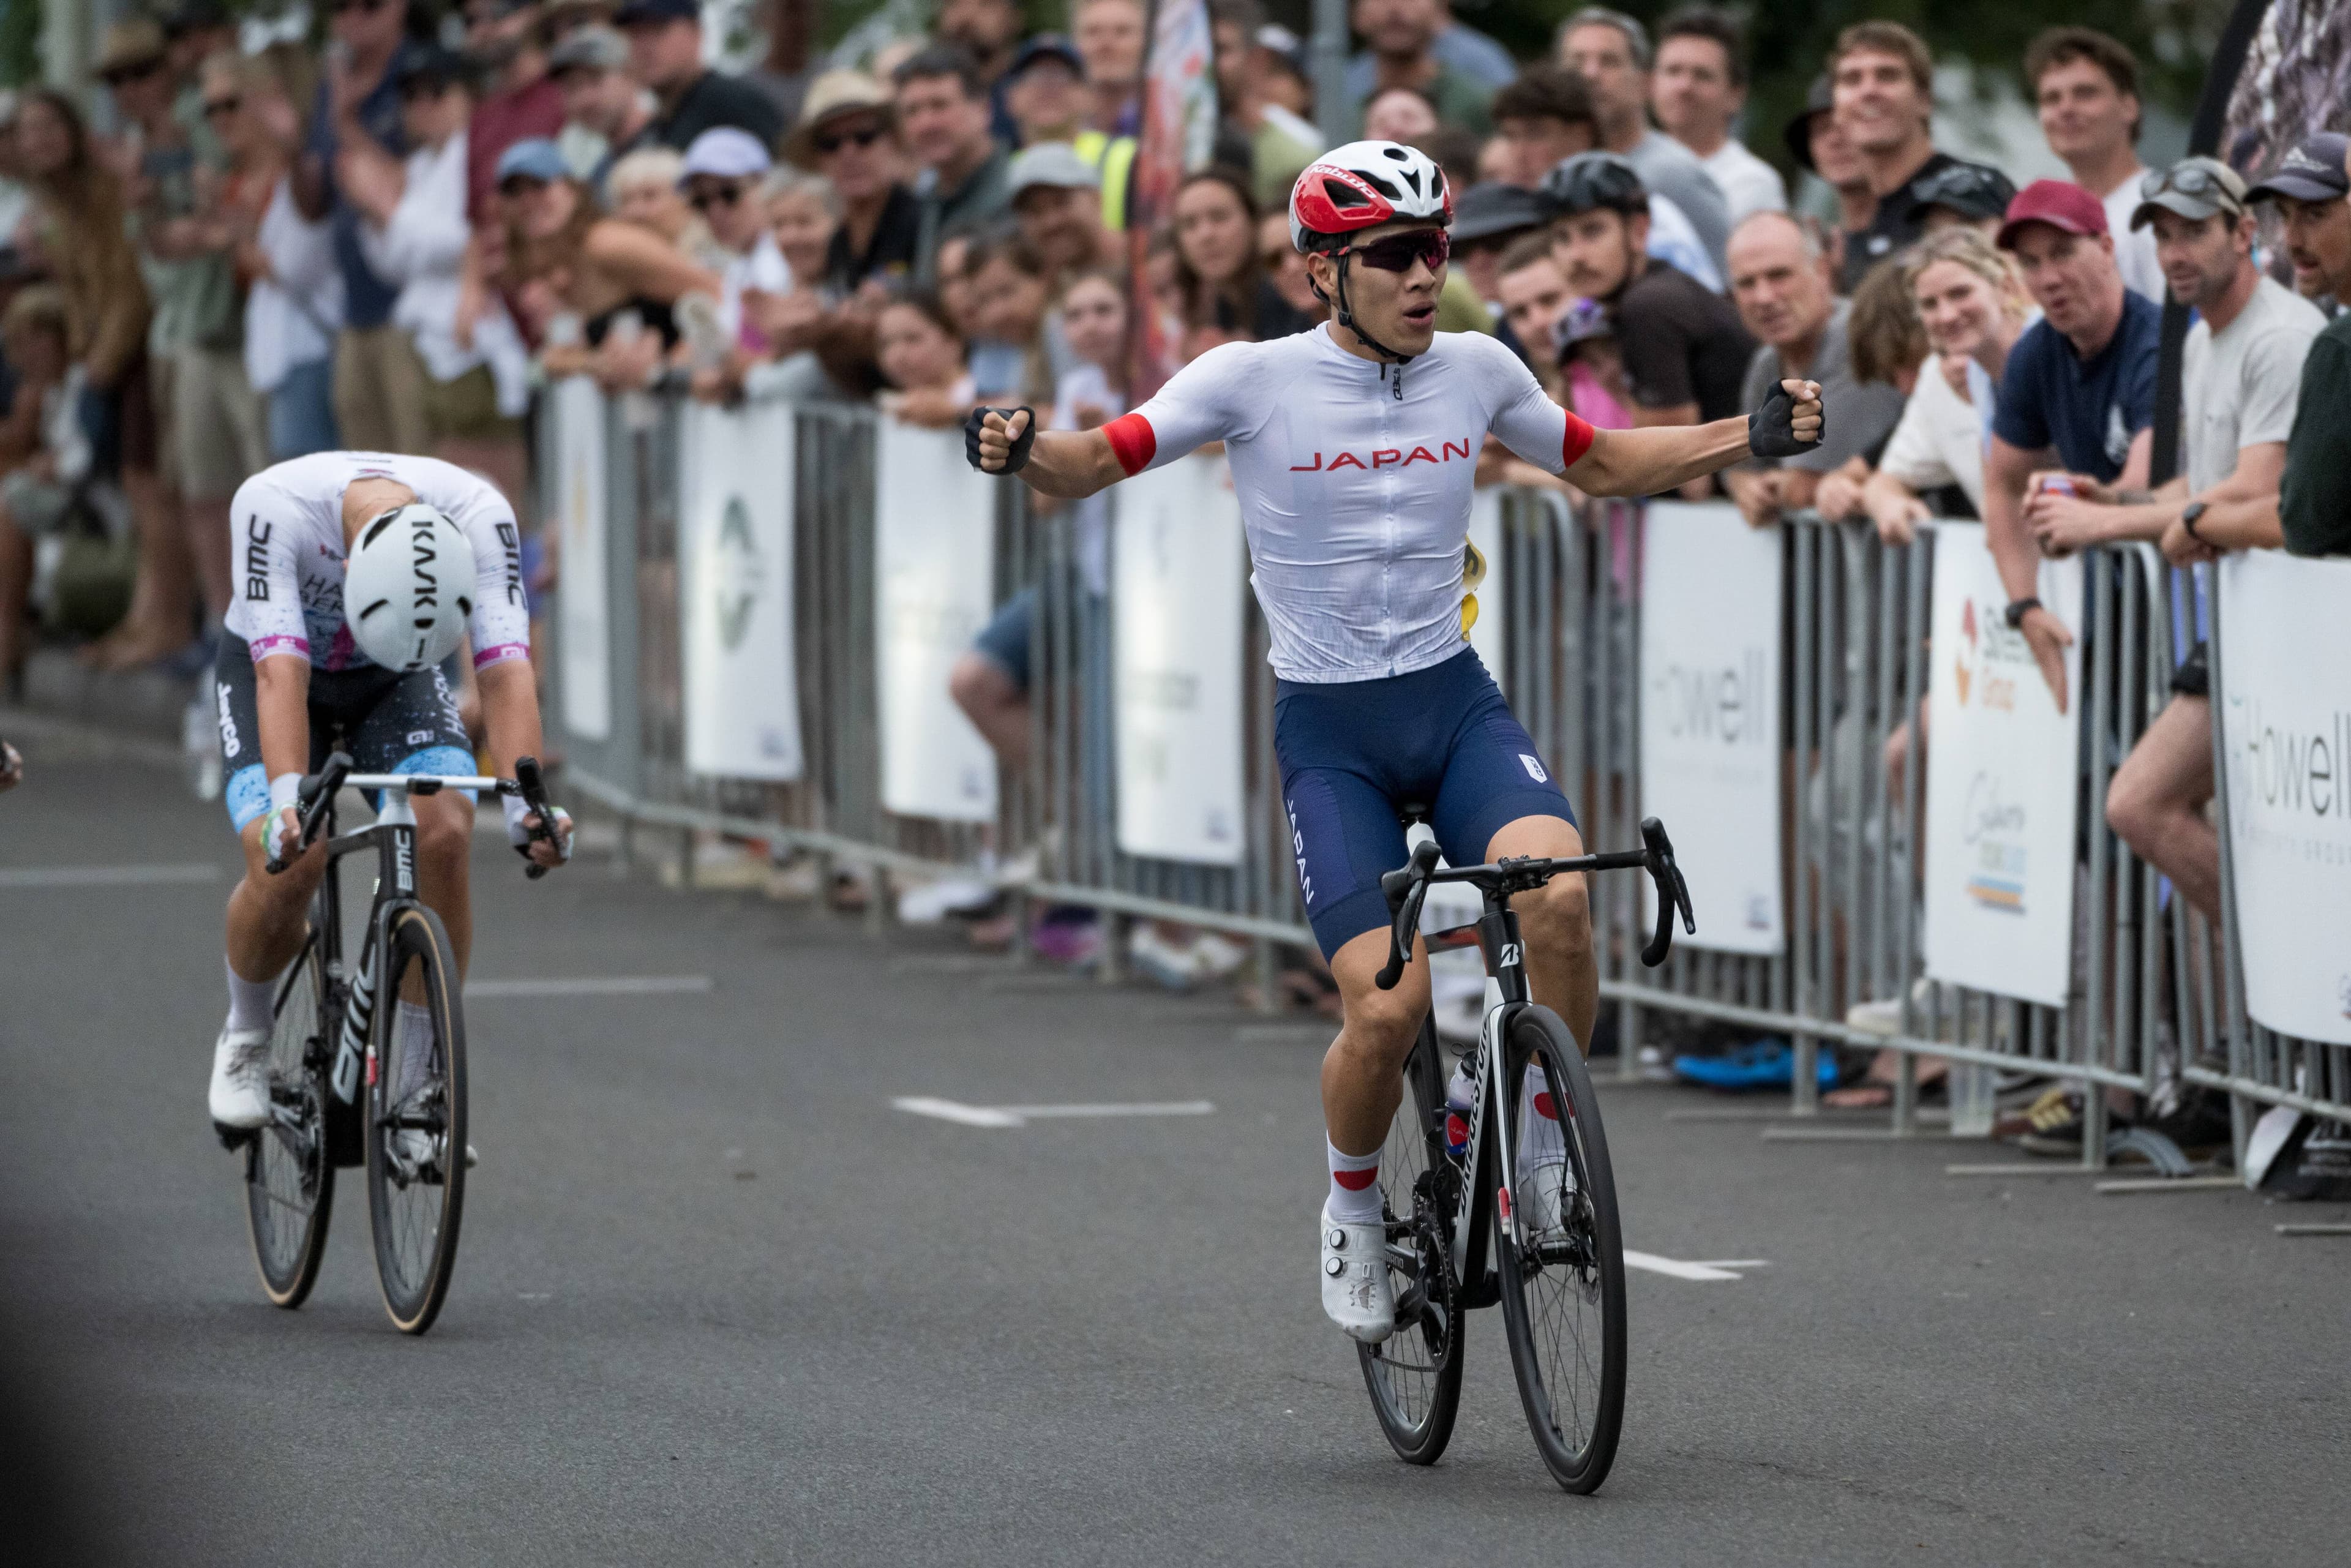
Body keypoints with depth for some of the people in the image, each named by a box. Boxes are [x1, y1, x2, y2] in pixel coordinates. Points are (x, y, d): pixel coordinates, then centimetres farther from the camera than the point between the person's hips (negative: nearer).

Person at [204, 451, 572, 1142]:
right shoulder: (275, 506, -38)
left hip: (400, 681, 2)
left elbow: (504, 670, -37)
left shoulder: (480, 516, -32)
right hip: (270, 665, -2)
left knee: (446, 833, -26)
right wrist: (287, 800, -56)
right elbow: (281, 673, -43)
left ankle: (416, 1086, -12)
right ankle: (246, 1038, 6)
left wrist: (526, 802, -50)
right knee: (286, 863, -25)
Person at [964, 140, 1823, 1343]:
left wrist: (1756, 436, 4)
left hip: (1456, 701, 3)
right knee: (1388, 1005, -17)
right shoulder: (1255, 381, -9)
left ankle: (1544, 1166, -6)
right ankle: (1354, 1210, 15)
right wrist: (1021, 450, -32)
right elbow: (1095, 464, -9)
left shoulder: (1475, 370, 2)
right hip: (1329, 730, -2)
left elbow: (1604, 465, 17)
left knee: (1556, 891, -28)